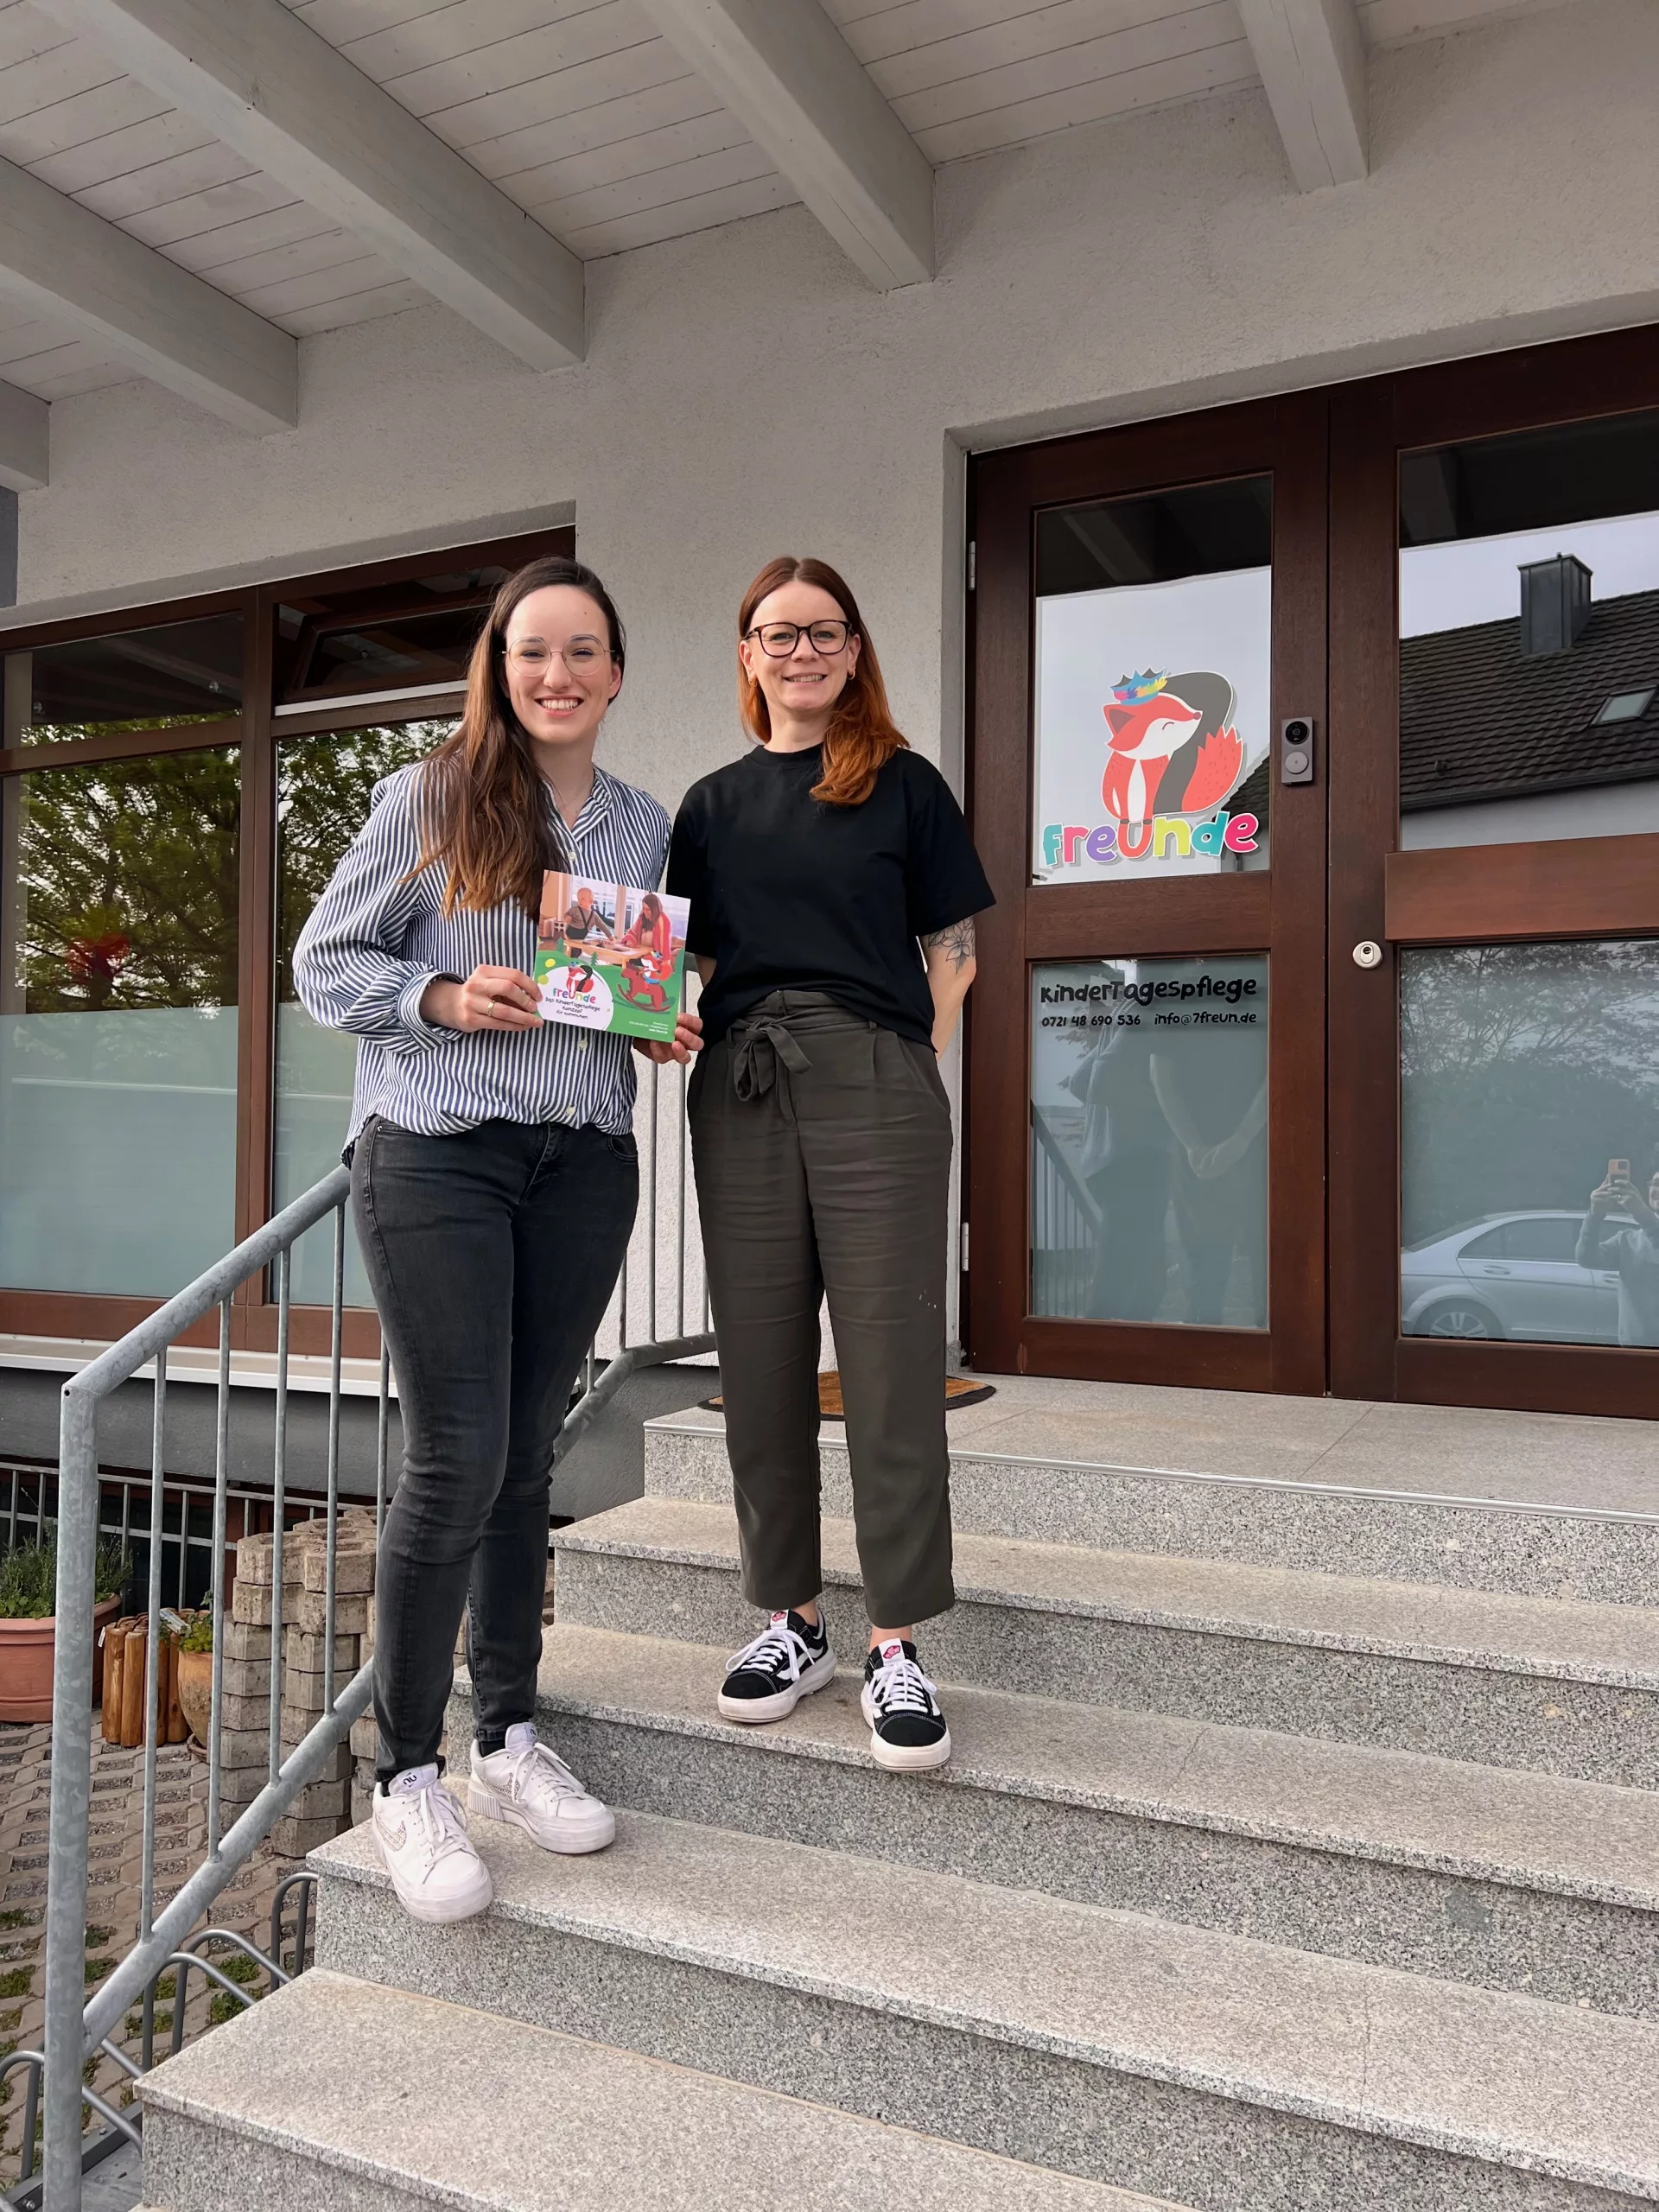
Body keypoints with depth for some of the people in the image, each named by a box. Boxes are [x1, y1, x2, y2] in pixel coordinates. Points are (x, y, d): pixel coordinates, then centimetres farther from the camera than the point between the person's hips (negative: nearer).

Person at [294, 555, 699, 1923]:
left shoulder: (648, 827, 14)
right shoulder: (430, 798, 1)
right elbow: (324, 962, 2)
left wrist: (674, 1026, 1)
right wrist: (445, 998, -15)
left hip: (584, 1165, 4)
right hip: (437, 1155, -4)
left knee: (527, 1458, 10)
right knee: (456, 1461, -6)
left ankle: (510, 1743, 24)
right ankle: (408, 1778, 11)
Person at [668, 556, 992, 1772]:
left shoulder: (904, 785, 8)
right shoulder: (714, 804, 17)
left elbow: (953, 952, 5)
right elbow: (696, 965, 18)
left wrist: (911, 1064, -5)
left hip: (877, 1086, -3)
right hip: (742, 1091, 4)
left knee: (891, 1364, -2)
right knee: (761, 1363, 7)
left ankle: (897, 1644, 10)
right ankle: (792, 1619, 22)